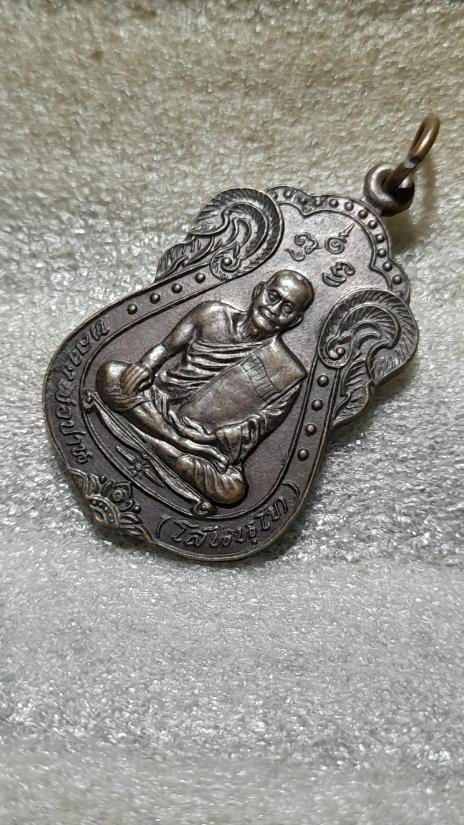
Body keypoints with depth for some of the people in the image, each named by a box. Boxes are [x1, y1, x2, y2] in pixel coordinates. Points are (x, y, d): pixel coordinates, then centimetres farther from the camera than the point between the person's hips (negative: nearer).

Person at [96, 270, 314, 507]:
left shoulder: (287, 373, -7)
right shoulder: (213, 314, 1)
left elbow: (259, 426, -7)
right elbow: (165, 347, 7)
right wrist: (145, 366, -14)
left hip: (207, 442, -2)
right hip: (163, 400, 3)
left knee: (232, 490, -31)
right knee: (111, 372, -20)